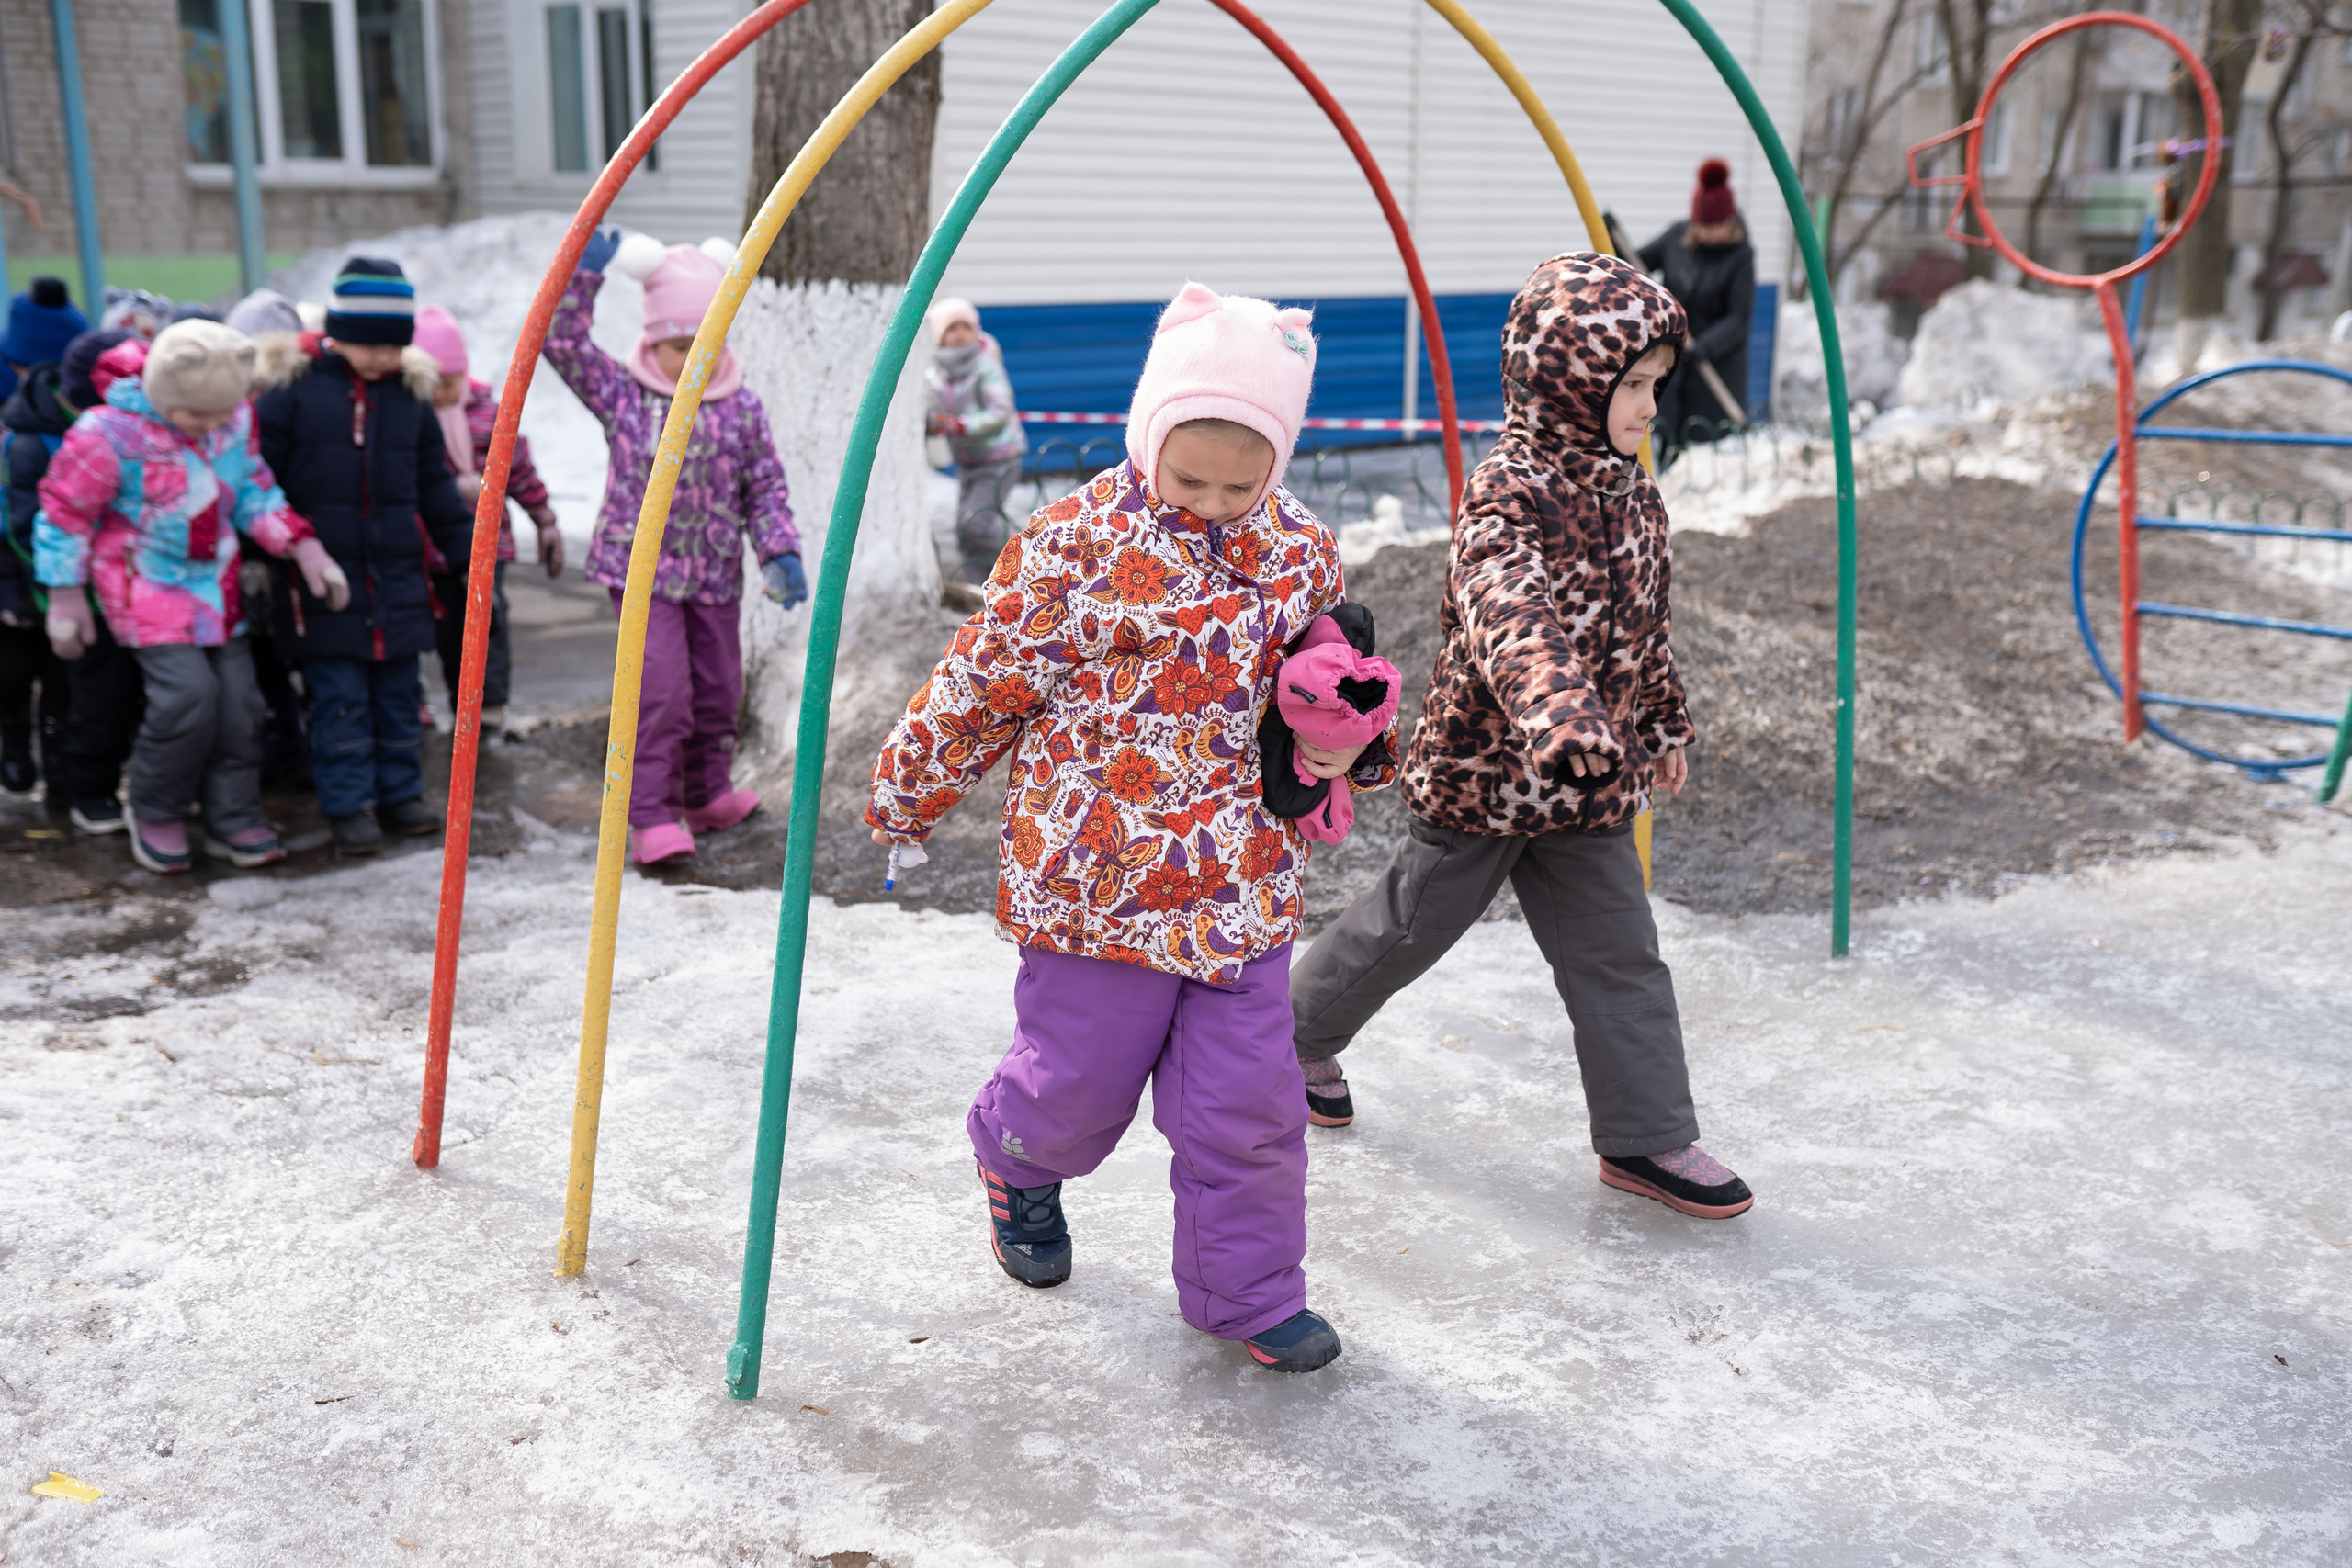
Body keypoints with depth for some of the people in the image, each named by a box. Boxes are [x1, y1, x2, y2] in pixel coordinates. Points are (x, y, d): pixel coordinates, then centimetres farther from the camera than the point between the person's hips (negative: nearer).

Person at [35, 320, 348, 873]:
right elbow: (64, 511, -9)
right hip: (147, 588, -6)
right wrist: (66, 598, -6)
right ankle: (155, 815, 4)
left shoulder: (237, 419, -4)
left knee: (237, 696, 3)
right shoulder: (108, 434, -19)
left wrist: (304, 548, -5)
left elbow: (254, 491, 8)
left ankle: (233, 820, 18)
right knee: (188, 691, -19)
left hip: (215, 584, 6)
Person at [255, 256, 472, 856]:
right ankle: (347, 806, 8)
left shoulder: (411, 396, 8)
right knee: (339, 699, -1)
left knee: (399, 695, 11)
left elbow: (435, 487, 16)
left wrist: (471, 550, 13)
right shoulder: (293, 389, -6)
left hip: (398, 581, 4)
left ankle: (400, 794, 22)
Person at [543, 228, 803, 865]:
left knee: (718, 688, 14)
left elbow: (766, 487, 5)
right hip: (642, 569, -3)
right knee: (661, 690, -13)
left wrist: (781, 553, -6)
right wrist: (583, 274, -16)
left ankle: (708, 794, 35)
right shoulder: (621, 394, -3)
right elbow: (562, 341, -9)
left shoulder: (742, 408, 2)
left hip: (714, 575, 4)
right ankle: (652, 817, -8)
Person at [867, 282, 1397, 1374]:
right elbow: (983, 684, -3)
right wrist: (909, 793, 5)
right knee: (1076, 1081, 12)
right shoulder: (1076, 543, -11)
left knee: (1247, 1102, 6)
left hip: (1244, 888, 3)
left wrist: (1348, 744, -6)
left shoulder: (1302, 555, 2)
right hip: (1094, 877, -3)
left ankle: (1245, 1291, 27)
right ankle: (1018, 1164, 48)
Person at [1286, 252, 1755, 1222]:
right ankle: (1299, 1031, 38)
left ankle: (1648, 1138, 17)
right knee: (1410, 924, 12)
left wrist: (1663, 722, 27)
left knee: (1620, 953, 7)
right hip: (1484, 770, -7)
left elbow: (1643, 621, 19)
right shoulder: (1509, 496, -24)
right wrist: (1559, 713, -62)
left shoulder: (1625, 490, 5)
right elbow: (1511, 617, -45)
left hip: (1587, 783, 7)